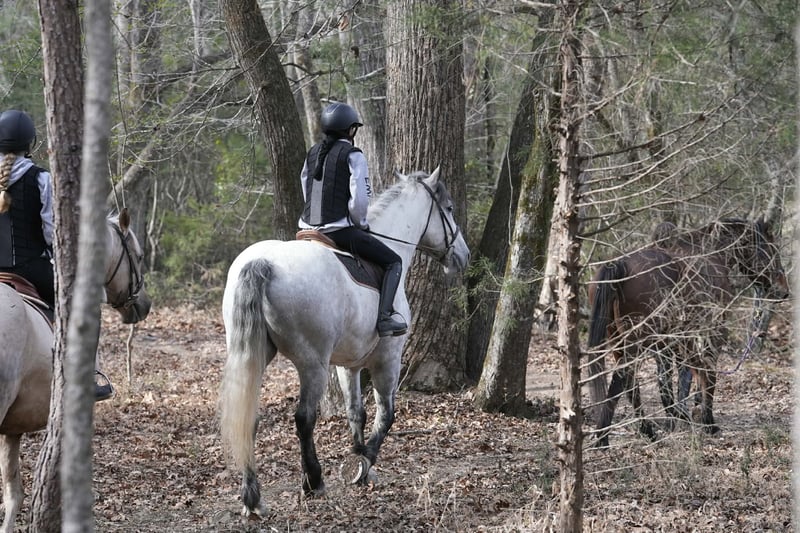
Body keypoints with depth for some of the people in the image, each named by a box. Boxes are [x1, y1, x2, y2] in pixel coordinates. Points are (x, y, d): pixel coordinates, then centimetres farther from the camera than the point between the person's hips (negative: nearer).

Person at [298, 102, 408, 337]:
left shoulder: (313, 154, 12)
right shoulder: (353, 156, -9)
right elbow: (359, 199, -17)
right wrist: (361, 223, 3)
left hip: (310, 228, 7)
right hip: (341, 230, -7)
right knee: (393, 262, 4)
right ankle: (384, 317, -13)